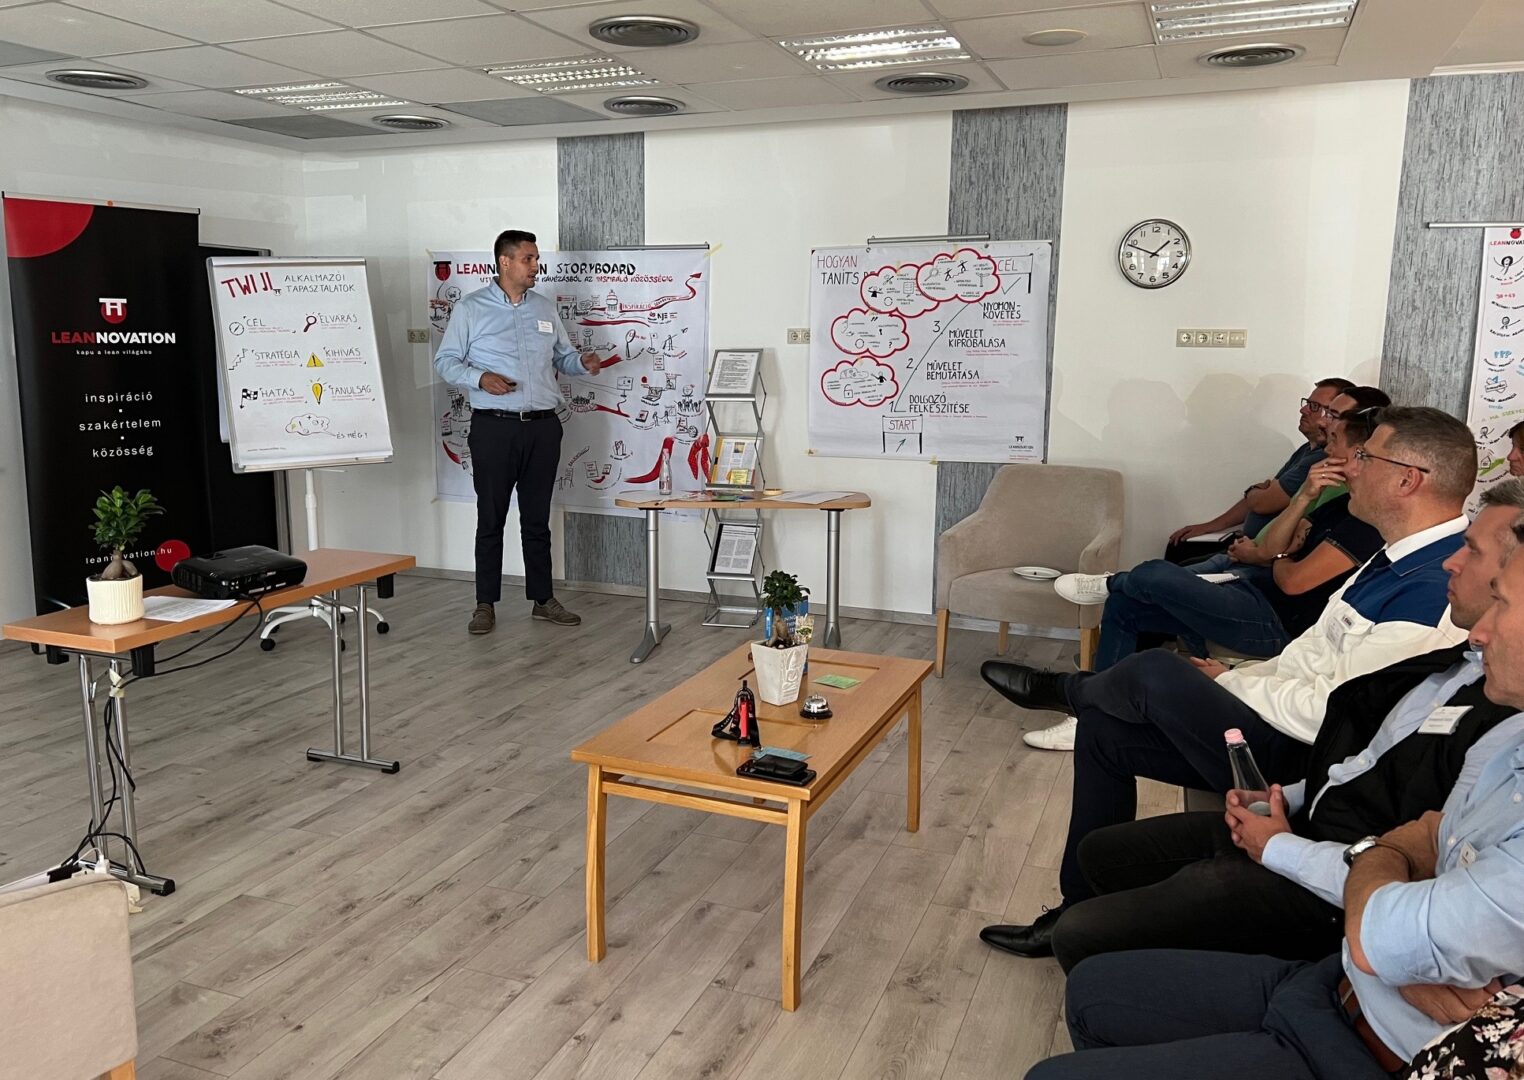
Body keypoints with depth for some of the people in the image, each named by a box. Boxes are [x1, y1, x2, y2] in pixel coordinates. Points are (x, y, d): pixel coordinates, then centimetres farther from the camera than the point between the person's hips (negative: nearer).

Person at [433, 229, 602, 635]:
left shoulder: (545, 308, 12)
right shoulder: (471, 309, 0)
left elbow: (562, 357, 18)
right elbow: (445, 361, -1)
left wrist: (583, 363, -4)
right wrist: (480, 378, -18)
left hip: (543, 426, 4)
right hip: (494, 426, -3)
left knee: (537, 519, 10)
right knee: (490, 519, 3)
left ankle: (543, 599, 18)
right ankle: (486, 604, 12)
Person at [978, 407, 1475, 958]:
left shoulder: (1433, 589, -24)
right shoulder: (1401, 559, 8)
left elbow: (1332, 713, -26)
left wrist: (1229, 681, -12)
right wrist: (1234, 677, 4)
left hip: (1302, 765, -10)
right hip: (1291, 730, 10)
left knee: (1155, 672, -19)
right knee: (1102, 728, 6)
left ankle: (1064, 689, 20)